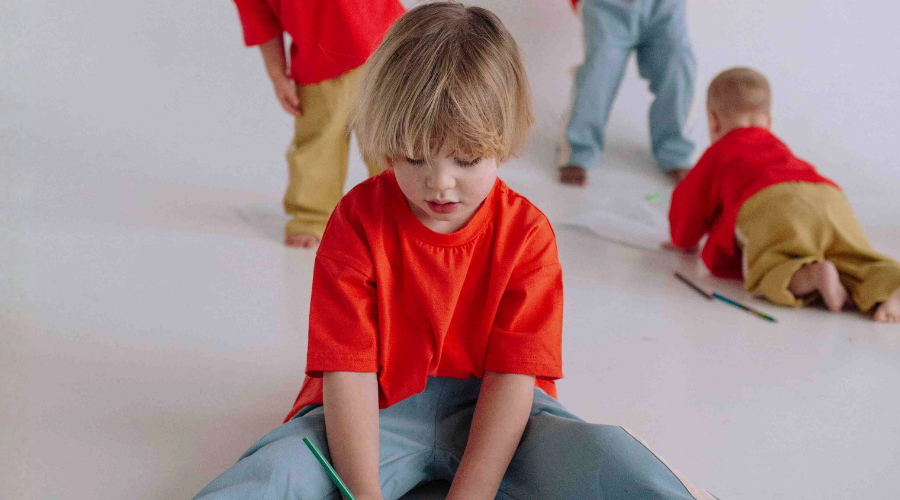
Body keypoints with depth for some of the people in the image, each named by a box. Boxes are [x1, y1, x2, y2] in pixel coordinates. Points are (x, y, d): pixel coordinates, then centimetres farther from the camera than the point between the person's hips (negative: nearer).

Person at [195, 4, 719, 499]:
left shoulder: (526, 233, -8)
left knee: (599, 453, -26)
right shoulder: (357, 222, -10)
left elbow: (514, 374, -12)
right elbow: (347, 370, -15)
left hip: (487, 407, 1)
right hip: (379, 410, 0)